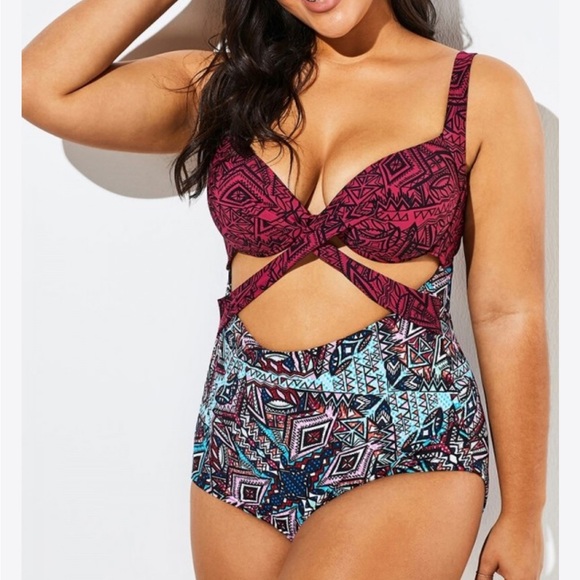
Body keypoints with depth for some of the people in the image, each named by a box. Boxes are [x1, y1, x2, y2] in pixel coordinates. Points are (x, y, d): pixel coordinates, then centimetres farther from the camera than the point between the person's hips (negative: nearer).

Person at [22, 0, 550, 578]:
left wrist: (523, 515, 3)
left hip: (402, 448, -3)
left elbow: (509, 314, -1)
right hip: (241, 445, 4)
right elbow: (41, 88, -1)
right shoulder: (228, 83, 8)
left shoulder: (482, 91, -1)